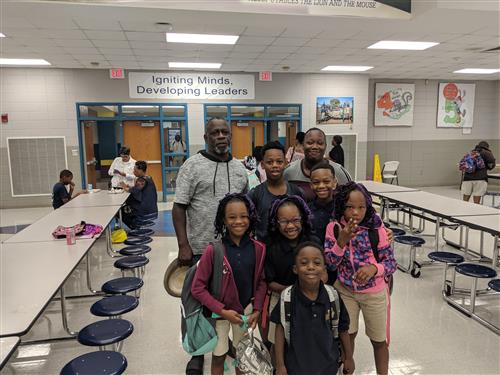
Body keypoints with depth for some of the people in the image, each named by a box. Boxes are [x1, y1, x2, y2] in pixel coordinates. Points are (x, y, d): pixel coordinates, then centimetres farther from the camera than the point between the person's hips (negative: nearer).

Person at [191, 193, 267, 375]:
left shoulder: (258, 249, -13)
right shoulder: (213, 250, -22)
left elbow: (261, 281, 0)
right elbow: (197, 288, -18)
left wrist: (257, 309, -9)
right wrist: (222, 311, -19)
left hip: (245, 309, 3)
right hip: (219, 311, -2)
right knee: (219, 356, 18)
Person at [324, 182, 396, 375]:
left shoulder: (376, 229, -19)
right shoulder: (334, 227, -13)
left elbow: (391, 263, -11)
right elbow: (330, 263, -14)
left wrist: (374, 268, -32)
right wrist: (342, 241, -28)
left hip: (374, 293, -1)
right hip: (345, 290, 2)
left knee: (379, 340, 16)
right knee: (348, 334, 20)